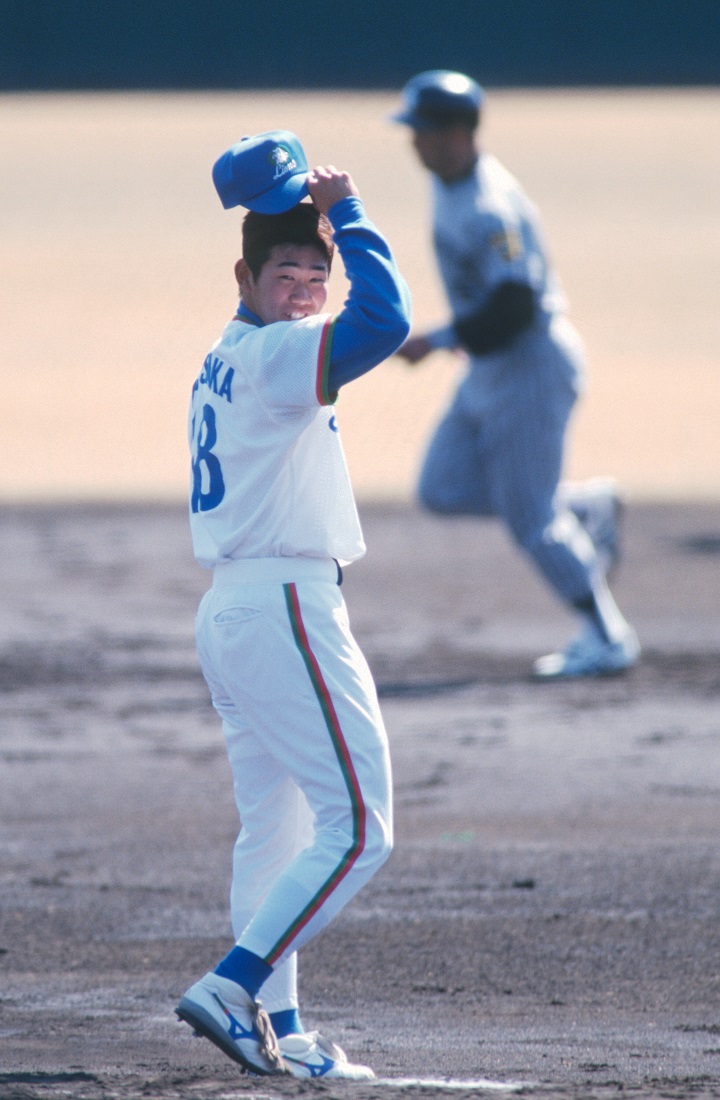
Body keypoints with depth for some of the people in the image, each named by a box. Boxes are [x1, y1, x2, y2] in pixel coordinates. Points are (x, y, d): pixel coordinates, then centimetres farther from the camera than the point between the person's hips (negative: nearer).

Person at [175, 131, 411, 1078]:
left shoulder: (224, 361, 14)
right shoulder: (274, 355, -14)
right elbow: (384, 320, -30)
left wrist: (316, 219, 17)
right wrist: (346, 213, -17)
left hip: (229, 611, 10)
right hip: (287, 609, -10)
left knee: (273, 829, 14)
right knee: (359, 828, -8)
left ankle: (279, 1032, 14)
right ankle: (233, 988, -16)